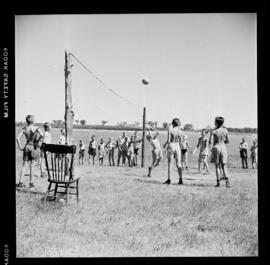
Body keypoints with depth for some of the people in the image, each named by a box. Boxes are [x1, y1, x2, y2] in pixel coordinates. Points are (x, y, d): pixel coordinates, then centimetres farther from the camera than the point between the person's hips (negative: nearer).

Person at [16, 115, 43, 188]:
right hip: (34, 147, -2)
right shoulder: (36, 128, -4)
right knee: (32, 166, 5)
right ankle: (31, 182, 9)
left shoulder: (24, 129, 4)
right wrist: (37, 142, -9)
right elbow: (42, 135, -21)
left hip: (27, 147, 2)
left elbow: (17, 138, -5)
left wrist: (20, 147, 0)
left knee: (24, 166, 5)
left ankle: (20, 182, -3)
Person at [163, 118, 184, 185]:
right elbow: (180, 142, 6)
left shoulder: (170, 129, -8)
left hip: (171, 146, -3)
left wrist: (165, 144, 6)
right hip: (177, 147, 3)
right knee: (178, 164, 7)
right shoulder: (180, 131, 2)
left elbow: (168, 140, -13)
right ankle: (180, 179, 2)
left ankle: (169, 179, 2)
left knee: (170, 164, 3)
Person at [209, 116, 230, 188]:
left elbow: (210, 142, -12)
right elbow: (228, 141, 6)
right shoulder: (225, 130, 0)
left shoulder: (213, 131, -9)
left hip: (216, 148, -2)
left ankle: (218, 182, 7)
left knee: (217, 166, 7)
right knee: (224, 166, 7)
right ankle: (227, 181, -9)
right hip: (223, 148, 2)